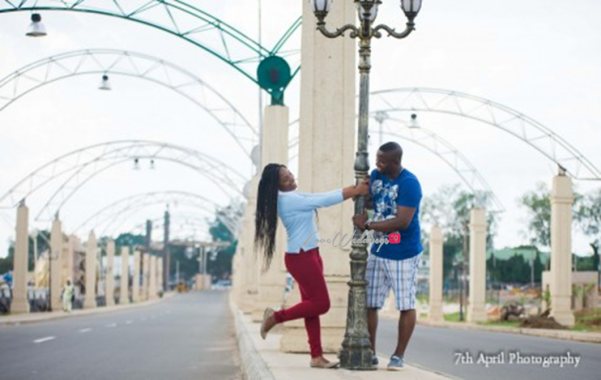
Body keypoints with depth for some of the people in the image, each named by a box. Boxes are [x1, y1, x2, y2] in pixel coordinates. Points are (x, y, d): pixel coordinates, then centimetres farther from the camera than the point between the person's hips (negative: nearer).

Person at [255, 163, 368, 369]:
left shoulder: (293, 197, 13)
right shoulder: (288, 200, -19)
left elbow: (322, 197, 13)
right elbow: (324, 201, -19)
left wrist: (355, 189, 4)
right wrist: (357, 191, -14)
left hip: (308, 255, 10)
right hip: (301, 257, -10)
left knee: (312, 305, 8)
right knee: (321, 303, -7)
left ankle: (317, 357, 8)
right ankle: (275, 317, 3)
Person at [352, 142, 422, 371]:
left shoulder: (409, 184, -19)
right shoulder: (376, 176, 3)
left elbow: (403, 221, -26)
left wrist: (368, 225, -23)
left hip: (403, 255, -7)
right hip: (378, 251, 7)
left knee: (406, 305, 4)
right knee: (369, 304, 6)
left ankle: (399, 356, 14)